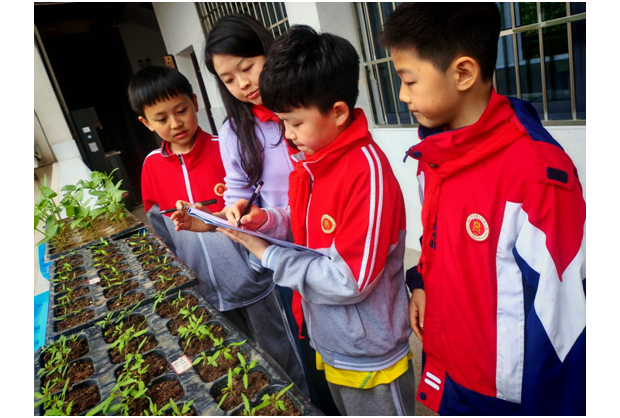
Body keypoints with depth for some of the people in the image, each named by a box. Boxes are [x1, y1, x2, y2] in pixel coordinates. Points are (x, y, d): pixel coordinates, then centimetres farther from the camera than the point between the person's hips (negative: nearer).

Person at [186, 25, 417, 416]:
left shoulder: (366, 170, -27)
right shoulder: (309, 160, -2)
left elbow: (350, 280, -27)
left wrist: (267, 253, -20)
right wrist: (264, 220, -11)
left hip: (368, 356, -7)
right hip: (329, 343, 8)